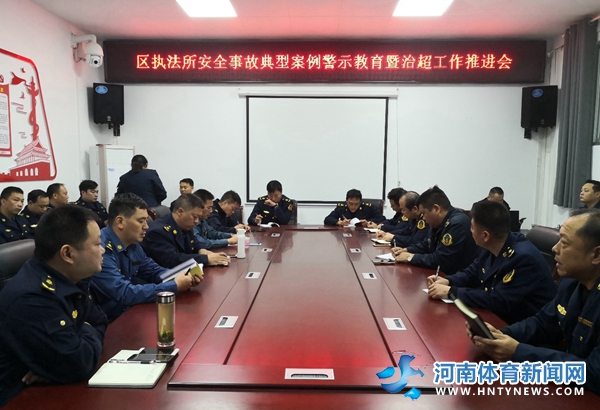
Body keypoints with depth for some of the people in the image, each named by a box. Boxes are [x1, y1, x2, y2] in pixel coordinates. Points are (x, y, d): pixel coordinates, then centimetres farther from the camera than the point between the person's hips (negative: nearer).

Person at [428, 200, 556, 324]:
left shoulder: (524, 258, -29)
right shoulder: (490, 246, -3)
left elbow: (498, 301, -31)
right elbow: (472, 273, 12)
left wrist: (451, 292, -26)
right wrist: (448, 281, -7)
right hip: (497, 317, 8)